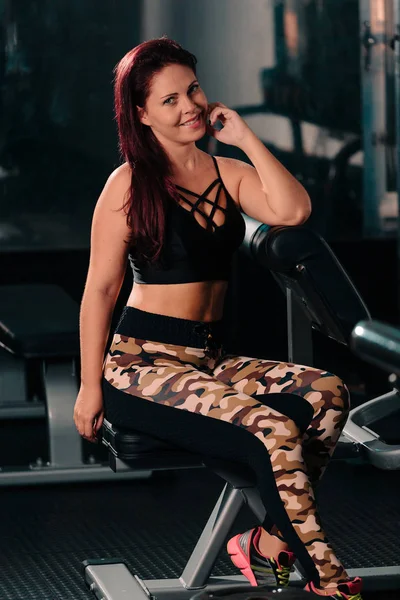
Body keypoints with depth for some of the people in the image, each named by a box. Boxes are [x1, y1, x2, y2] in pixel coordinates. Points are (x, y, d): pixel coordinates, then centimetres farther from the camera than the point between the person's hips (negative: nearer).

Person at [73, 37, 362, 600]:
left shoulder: (227, 173, 11)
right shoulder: (130, 184, -4)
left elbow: (293, 211, -9)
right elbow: (101, 287, -3)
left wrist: (245, 137, -4)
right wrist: (91, 386, -5)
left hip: (213, 358, 6)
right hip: (144, 363, -6)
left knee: (327, 394, -20)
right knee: (271, 428, -29)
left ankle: (268, 544, -15)